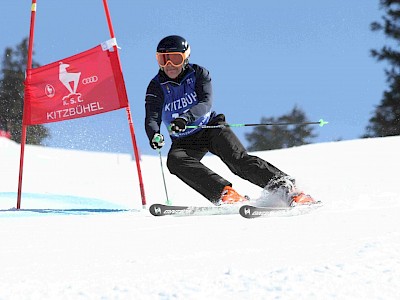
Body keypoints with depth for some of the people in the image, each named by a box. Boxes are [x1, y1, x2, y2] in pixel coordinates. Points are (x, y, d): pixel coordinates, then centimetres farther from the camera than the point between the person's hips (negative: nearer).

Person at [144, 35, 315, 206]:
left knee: (238, 159, -24)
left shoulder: (198, 74, -8)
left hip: (211, 127, -1)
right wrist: (154, 135, -43)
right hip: (185, 141, 1)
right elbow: (151, 118, -19)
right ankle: (223, 193, -39)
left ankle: (284, 186, -27)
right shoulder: (157, 87, -6)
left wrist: (186, 117, -45)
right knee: (174, 161, -30)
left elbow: (206, 104, -23)